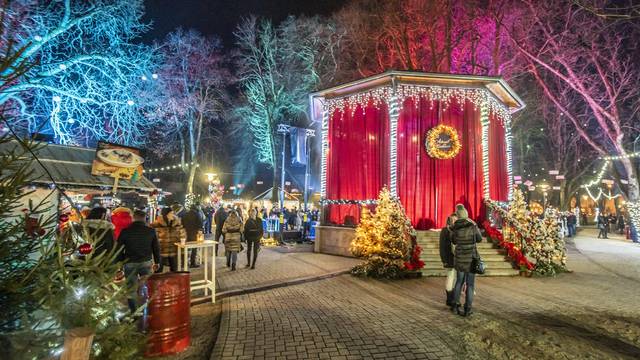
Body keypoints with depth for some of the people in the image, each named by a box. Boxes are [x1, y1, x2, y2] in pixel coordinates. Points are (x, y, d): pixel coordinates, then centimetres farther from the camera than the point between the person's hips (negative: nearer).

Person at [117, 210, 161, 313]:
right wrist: (157, 262, 18)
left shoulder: (125, 232, -3)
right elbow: (156, 248, 7)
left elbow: (119, 249, 1)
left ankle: (133, 313, 13)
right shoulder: (151, 231, -1)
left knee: (131, 290, 9)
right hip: (146, 262, 1)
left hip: (130, 263, 0)